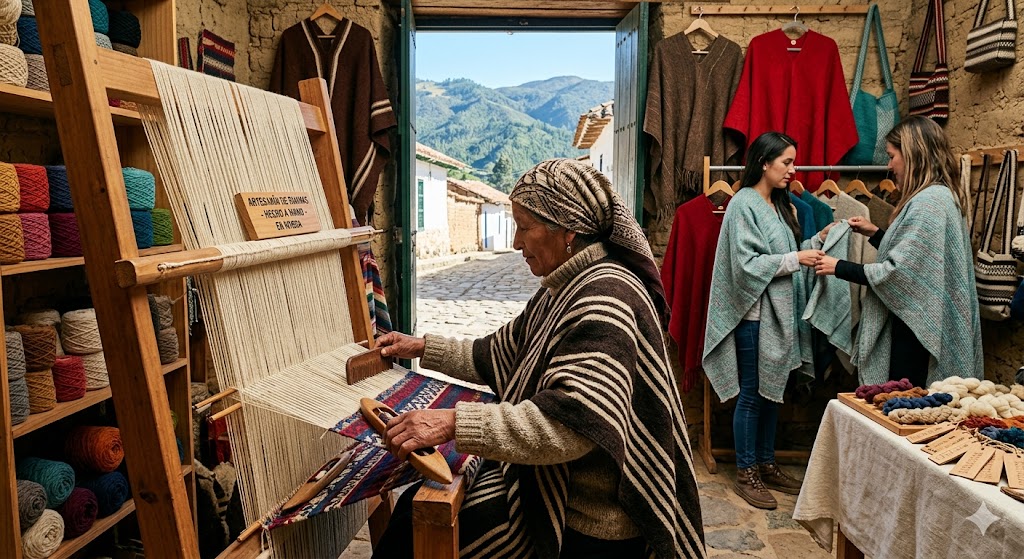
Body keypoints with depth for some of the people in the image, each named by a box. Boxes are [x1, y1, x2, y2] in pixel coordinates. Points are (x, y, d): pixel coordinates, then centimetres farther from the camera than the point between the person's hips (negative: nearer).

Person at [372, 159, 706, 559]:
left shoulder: (604, 296, -22)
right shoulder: (561, 290, 10)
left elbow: (575, 423, -34)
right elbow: (498, 357, 21)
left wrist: (454, 424, -38)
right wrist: (423, 349, 15)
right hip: (549, 486, 9)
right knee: (417, 506, 1)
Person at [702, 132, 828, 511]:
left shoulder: (778, 204, 14)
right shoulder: (744, 204, -12)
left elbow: (783, 253, 15)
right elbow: (746, 264, -19)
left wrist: (816, 241, 4)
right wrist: (795, 259, -16)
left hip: (780, 312, 9)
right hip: (754, 314, -8)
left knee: (772, 391, 15)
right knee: (751, 394, 1)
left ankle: (766, 465, 27)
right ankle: (746, 474, 13)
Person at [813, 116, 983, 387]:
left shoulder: (928, 202, -18)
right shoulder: (942, 196, 14)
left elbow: (898, 272, -21)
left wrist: (839, 268, -13)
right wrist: (875, 233, 11)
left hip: (916, 330, -10)